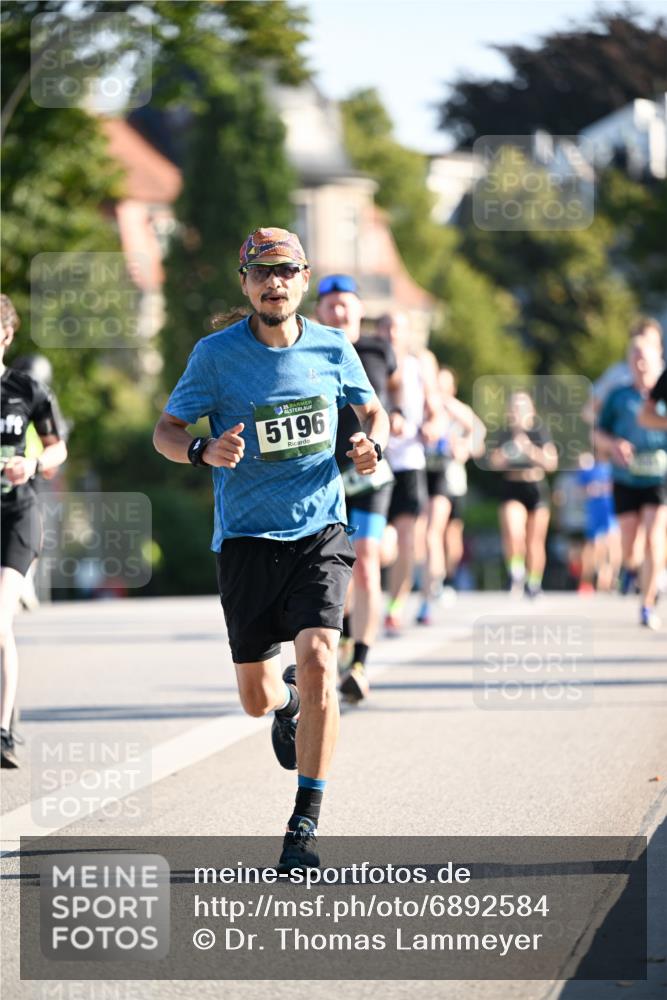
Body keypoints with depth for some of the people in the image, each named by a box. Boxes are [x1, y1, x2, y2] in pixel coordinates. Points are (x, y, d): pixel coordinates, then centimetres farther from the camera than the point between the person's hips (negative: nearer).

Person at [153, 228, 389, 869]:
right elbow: (166, 431, 1)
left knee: (317, 661, -21)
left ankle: (305, 823, -12)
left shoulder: (333, 348, 2)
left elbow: (373, 411, 19)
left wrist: (372, 443, -4)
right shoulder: (216, 354, -4)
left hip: (320, 533, 0)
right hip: (246, 539, 0)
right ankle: (289, 701, 46)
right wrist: (205, 451, -21)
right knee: (257, 699, 5)